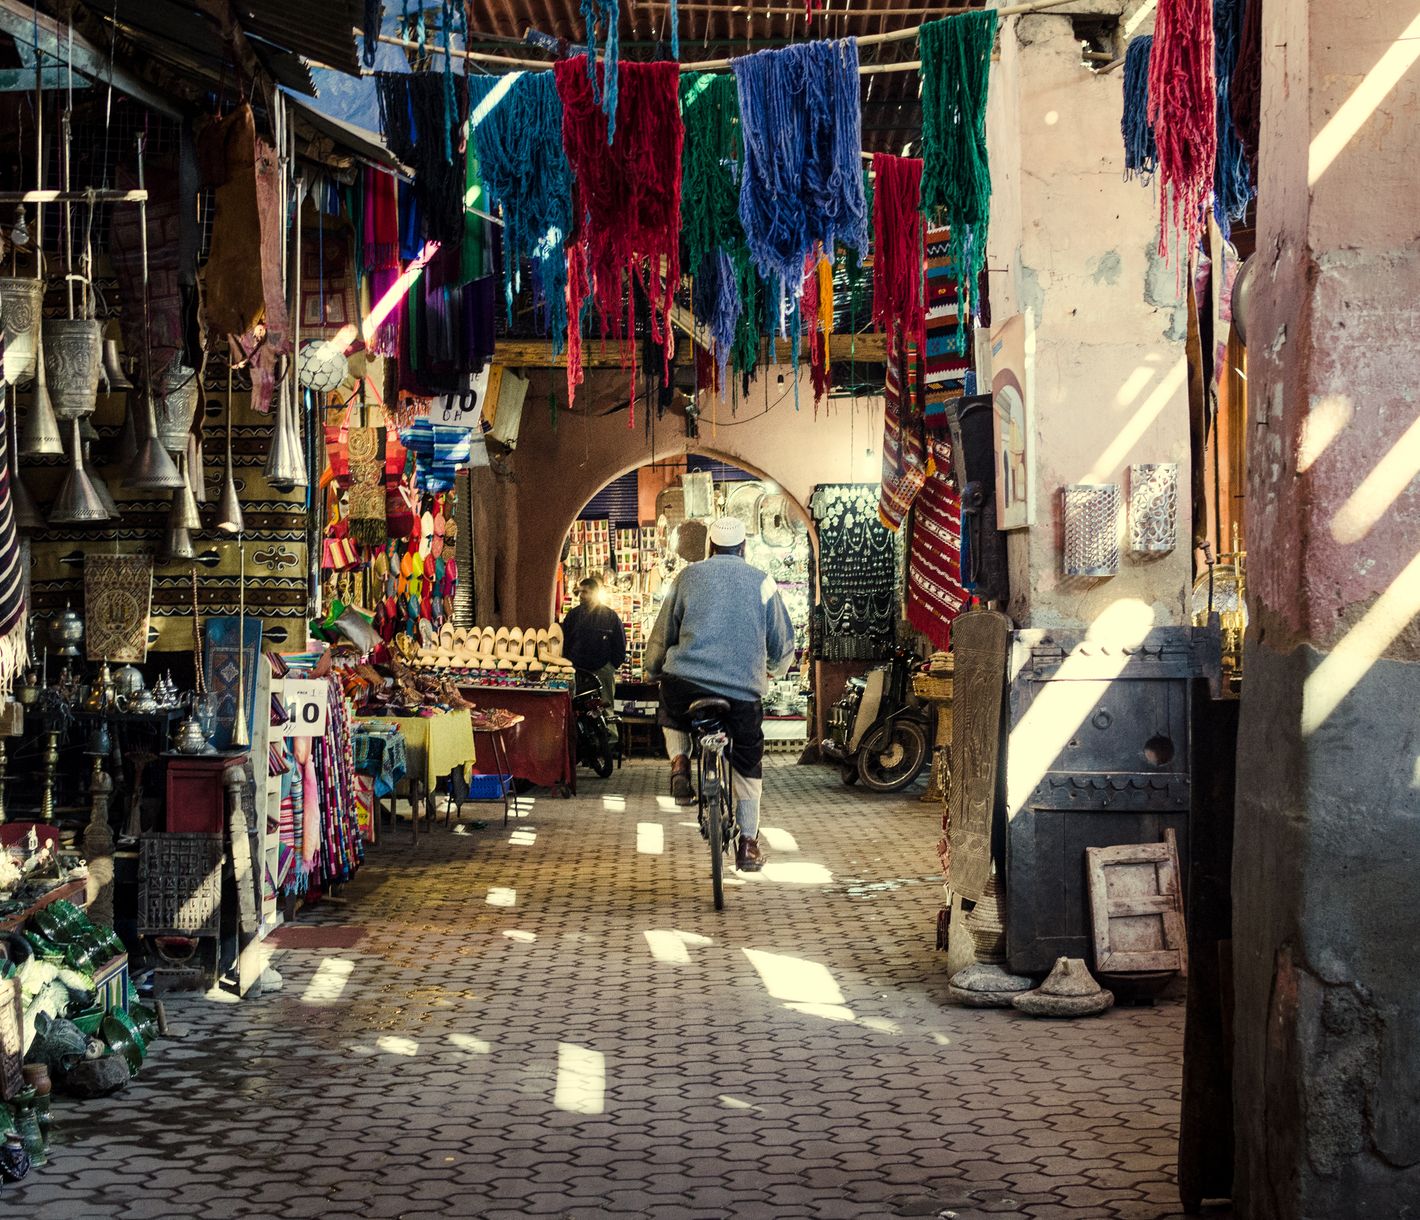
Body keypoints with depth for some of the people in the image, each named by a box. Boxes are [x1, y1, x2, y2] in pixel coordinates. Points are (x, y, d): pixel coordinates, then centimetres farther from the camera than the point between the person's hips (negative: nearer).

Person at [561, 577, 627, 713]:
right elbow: (564, 641, 11)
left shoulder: (611, 616, 0)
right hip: (576, 670, 2)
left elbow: (620, 645, 5)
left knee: (606, 709, -2)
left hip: (602, 671, -2)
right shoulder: (574, 614, 6)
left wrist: (613, 666, 0)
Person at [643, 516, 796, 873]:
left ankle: (679, 760, 6)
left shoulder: (689, 576, 9)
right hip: (745, 688, 0)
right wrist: (775, 669, 38)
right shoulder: (761, 582, 9)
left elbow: (663, 632, 14)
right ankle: (748, 843, 13)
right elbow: (783, 641, 16)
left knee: (672, 718, 34)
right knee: (748, 764, 15)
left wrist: (653, 670, 31)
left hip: (687, 679, 0)